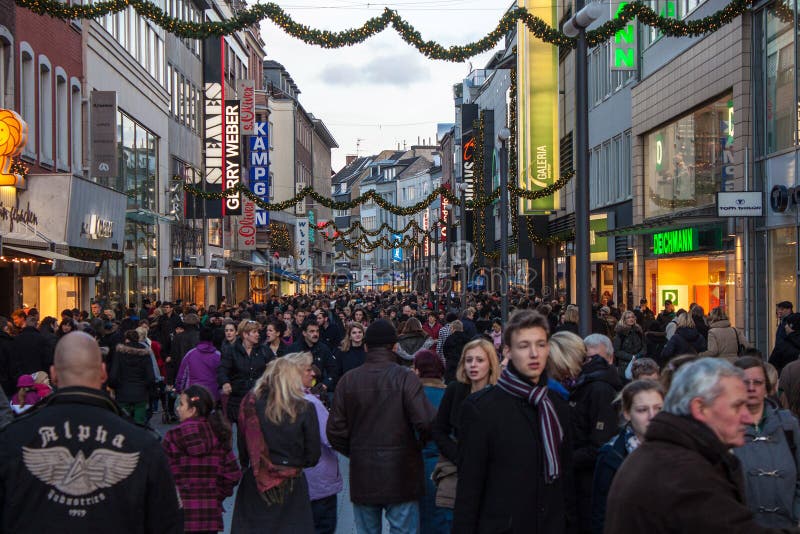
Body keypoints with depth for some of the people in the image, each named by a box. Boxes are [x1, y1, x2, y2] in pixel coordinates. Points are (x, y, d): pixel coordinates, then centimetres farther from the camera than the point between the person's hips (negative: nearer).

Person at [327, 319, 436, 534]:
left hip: (362, 477, 3)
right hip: (401, 476, -3)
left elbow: (335, 430, -2)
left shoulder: (348, 380, -2)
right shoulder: (405, 379, -12)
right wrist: (420, 443, 1)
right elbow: (427, 422, -20)